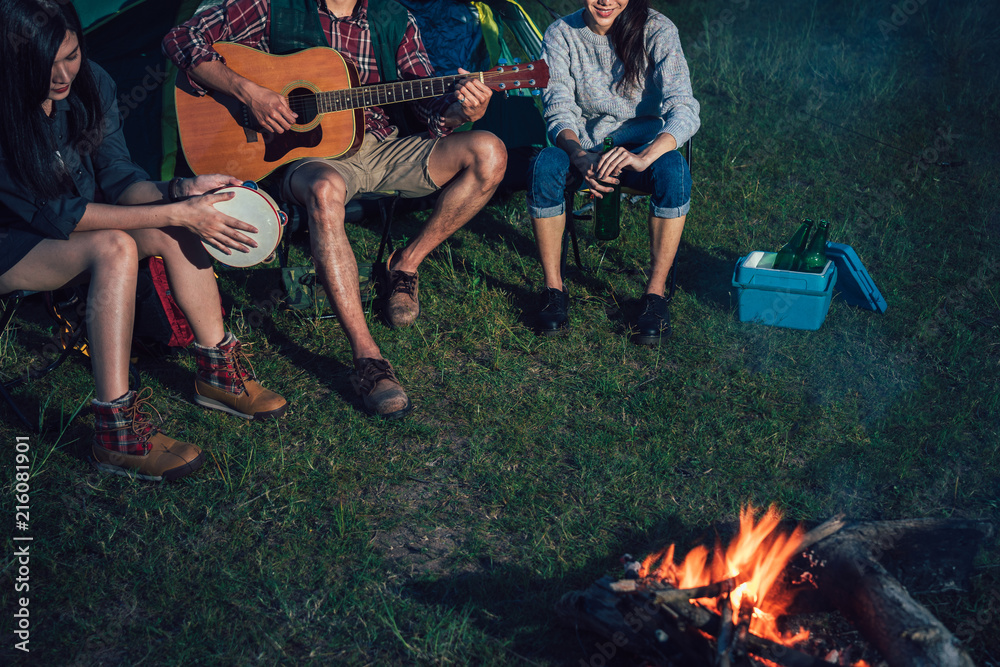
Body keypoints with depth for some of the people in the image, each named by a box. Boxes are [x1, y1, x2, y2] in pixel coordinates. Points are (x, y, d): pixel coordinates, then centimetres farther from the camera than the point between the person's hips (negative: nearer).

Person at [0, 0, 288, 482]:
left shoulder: (91, 85, -10)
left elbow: (117, 178, -5)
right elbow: (57, 215, -29)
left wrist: (178, 191, -25)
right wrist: (173, 213, -32)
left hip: (80, 221, 6)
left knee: (176, 230, -19)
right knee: (114, 248, -34)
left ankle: (216, 371, -6)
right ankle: (115, 433, -32)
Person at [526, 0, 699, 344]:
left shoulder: (658, 31, -12)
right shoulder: (561, 34, -6)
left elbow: (685, 110, -21)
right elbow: (559, 109, -13)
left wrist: (644, 157, -41)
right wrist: (580, 156, -36)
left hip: (642, 144, -1)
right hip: (582, 144, 1)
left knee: (674, 170, -34)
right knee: (545, 166, -31)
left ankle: (655, 292, -22)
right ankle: (553, 287, -17)